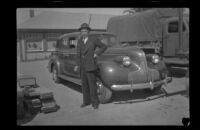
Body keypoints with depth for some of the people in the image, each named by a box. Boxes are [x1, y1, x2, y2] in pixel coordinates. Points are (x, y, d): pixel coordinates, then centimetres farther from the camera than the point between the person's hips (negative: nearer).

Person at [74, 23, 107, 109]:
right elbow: (79, 54, 12)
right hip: (82, 67, 5)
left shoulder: (94, 40, -4)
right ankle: (86, 101, 22)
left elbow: (104, 46, 5)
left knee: (92, 85, -3)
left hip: (90, 66, -5)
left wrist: (97, 54, -6)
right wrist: (77, 65, 6)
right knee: (84, 85, 10)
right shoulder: (80, 41, 10)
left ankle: (95, 103, 8)